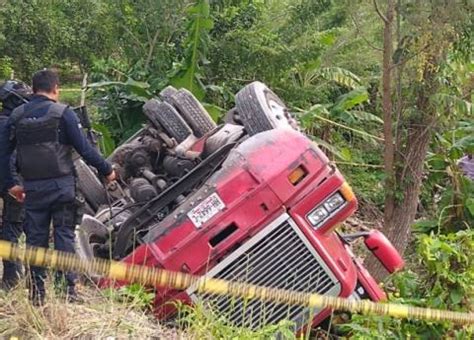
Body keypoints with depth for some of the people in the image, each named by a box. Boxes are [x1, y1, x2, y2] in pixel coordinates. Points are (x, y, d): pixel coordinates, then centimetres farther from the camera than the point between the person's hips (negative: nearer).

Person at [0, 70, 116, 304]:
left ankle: (36, 294, 11)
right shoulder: (62, 113, -6)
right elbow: (83, 148, -9)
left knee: (35, 238, 9)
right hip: (61, 184, -3)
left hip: (32, 186, 4)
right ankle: (67, 290, 0)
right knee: (64, 235, 3)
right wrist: (106, 170, 1)